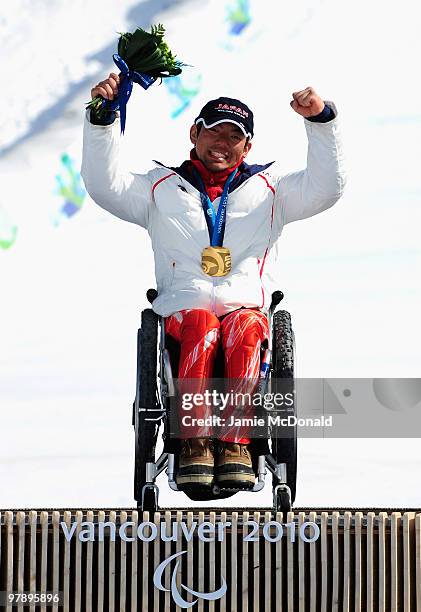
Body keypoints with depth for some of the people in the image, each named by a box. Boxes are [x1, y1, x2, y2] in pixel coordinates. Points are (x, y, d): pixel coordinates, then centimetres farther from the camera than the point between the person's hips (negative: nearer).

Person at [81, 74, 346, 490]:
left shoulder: (269, 189, 24)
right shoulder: (162, 189, 23)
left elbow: (326, 186, 10)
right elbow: (106, 185, 8)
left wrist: (321, 120, -3)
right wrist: (102, 119, -3)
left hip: (247, 309, 0)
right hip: (184, 308, 0)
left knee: (244, 328, -37)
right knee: (200, 326, -37)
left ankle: (235, 445, -43)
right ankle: (194, 442, -42)